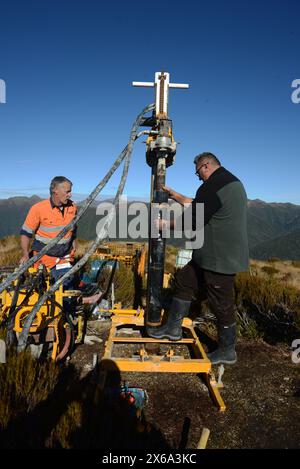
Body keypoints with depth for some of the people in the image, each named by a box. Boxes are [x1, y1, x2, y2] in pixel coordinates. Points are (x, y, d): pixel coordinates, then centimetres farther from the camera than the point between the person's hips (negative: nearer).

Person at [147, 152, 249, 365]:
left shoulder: (212, 186, -19)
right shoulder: (232, 181, 15)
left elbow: (191, 221, -16)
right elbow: (196, 205, 23)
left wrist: (166, 225, 0)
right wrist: (174, 194, 29)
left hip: (221, 258, -11)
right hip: (217, 255, 11)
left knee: (222, 304, 5)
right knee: (184, 280, 15)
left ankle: (227, 352, 25)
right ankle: (173, 327, 26)